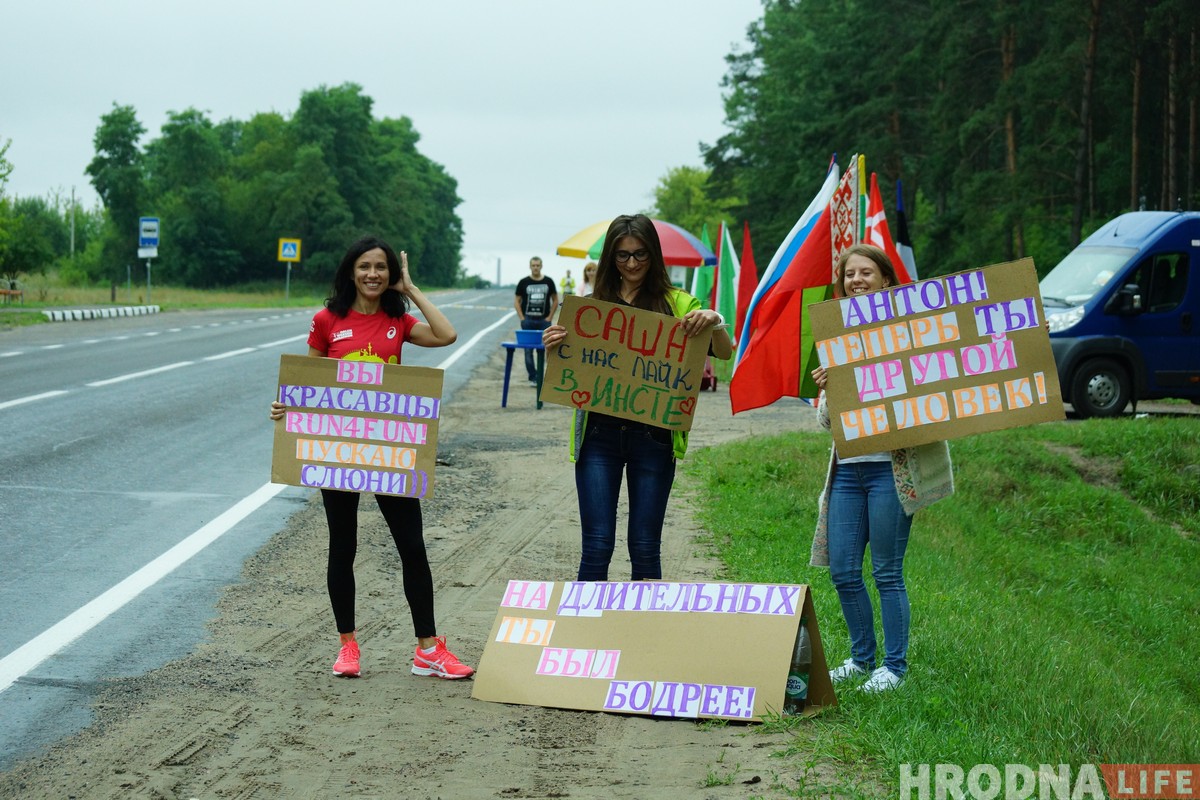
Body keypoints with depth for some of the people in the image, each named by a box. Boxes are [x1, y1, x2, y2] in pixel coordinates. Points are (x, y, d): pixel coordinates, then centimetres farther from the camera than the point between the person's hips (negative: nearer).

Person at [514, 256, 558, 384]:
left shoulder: (548, 282, 5)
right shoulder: (524, 282, 2)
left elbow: (555, 300, 10)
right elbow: (517, 301, 5)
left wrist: (550, 317, 0)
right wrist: (522, 318, -5)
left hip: (544, 320, 0)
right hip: (528, 320, 0)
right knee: (528, 350, 1)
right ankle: (533, 377, 6)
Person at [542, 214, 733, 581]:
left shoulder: (675, 302, 5)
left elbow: (724, 353, -1)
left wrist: (714, 322, -21)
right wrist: (555, 346, -10)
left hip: (653, 436, -1)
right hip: (599, 432, 1)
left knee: (645, 548, 4)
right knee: (597, 545, -1)